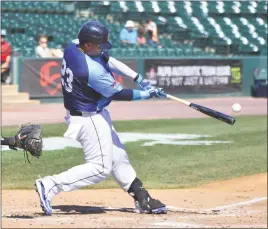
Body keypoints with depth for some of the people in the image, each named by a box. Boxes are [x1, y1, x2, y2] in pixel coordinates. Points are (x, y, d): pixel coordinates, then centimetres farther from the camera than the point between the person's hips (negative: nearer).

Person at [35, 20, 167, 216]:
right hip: (90, 119, -10)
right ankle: (49, 186, -7)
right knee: (100, 167, -3)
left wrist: (139, 78, 0)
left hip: (96, 115, 10)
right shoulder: (92, 70, -31)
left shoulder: (72, 47, -6)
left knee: (118, 157, 16)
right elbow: (118, 94, -19)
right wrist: (145, 94, -6)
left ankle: (143, 200, 24)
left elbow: (109, 59, 2)